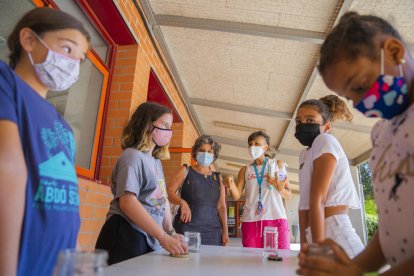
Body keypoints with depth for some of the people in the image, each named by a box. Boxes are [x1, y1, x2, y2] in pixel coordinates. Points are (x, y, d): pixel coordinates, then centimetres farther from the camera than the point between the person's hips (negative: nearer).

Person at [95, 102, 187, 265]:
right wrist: (163, 237, -24)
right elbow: (127, 202, -23)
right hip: (127, 237, -8)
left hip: (148, 239, 8)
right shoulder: (133, 155, -11)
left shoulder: (157, 161, 15)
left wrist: (170, 232, 5)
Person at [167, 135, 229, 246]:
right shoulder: (186, 171, 5)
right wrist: (182, 202, -23)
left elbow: (221, 206, 13)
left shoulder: (218, 178, 14)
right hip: (187, 228, -3)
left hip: (212, 231, 3)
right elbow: (169, 192, -5)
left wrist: (225, 230, 6)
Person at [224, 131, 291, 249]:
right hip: (251, 221, 1)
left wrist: (280, 189, -13)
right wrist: (231, 184, -16)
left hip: (276, 220, -1)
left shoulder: (277, 165, 10)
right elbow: (236, 196, 5)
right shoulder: (245, 170, 13)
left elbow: (289, 195, 9)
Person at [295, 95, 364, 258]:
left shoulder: (325, 140, -8)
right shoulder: (304, 154, 17)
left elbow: (317, 200, -17)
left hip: (333, 235, -8)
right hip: (314, 234, 8)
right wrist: (304, 244, 10)